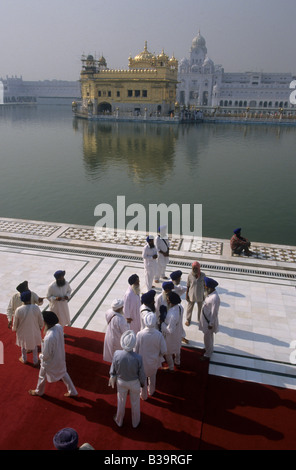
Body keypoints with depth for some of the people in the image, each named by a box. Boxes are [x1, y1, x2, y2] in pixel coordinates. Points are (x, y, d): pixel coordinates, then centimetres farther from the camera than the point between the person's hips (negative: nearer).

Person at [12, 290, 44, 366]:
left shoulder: (18, 310, -26)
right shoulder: (36, 308, -24)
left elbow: (15, 322, -10)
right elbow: (41, 321, -11)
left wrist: (14, 329, 11)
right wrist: (40, 327, 10)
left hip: (23, 332, 0)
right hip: (34, 332, 0)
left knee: (23, 346, 28)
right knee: (35, 346, 25)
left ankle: (24, 359, 50)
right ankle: (35, 361, 40)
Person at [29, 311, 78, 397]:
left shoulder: (48, 338, -41)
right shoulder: (59, 327, -19)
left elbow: (46, 355, -25)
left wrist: (40, 356, -5)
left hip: (50, 361, -6)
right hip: (60, 358, 6)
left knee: (42, 377, 25)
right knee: (63, 373, 29)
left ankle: (39, 391, 53)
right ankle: (72, 391, 42)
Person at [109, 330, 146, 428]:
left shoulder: (117, 354, -30)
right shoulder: (138, 358, -35)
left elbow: (113, 368, -10)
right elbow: (141, 374, -18)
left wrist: (112, 375, 12)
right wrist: (142, 382, 4)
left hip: (121, 382, 1)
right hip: (134, 383, -1)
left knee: (121, 401, 28)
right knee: (135, 402, 26)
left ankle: (119, 421, 53)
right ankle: (135, 422, 51)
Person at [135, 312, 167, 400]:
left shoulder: (140, 334, -30)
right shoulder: (159, 335, -27)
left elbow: (136, 350, -18)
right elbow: (164, 351, -17)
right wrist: (158, 355, 5)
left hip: (143, 361, -1)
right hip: (154, 361, 1)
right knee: (152, 376, 32)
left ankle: (144, 395, 47)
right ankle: (151, 391, 55)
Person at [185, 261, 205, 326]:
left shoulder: (203, 275, -15)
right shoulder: (190, 275, -17)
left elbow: (204, 285, -3)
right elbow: (188, 286, -7)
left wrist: (204, 295, 2)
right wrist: (186, 295, -3)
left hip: (200, 296, 1)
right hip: (191, 295, -1)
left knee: (200, 308, 21)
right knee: (190, 308, 16)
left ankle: (200, 319, 47)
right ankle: (188, 320, 40)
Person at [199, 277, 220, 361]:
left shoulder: (215, 298, -34)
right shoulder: (210, 293, -6)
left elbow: (214, 313, -26)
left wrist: (211, 324, -18)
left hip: (209, 321, -8)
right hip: (206, 318, 8)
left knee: (207, 337, 10)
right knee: (209, 336, 27)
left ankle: (208, 354, 30)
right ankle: (209, 349, 48)